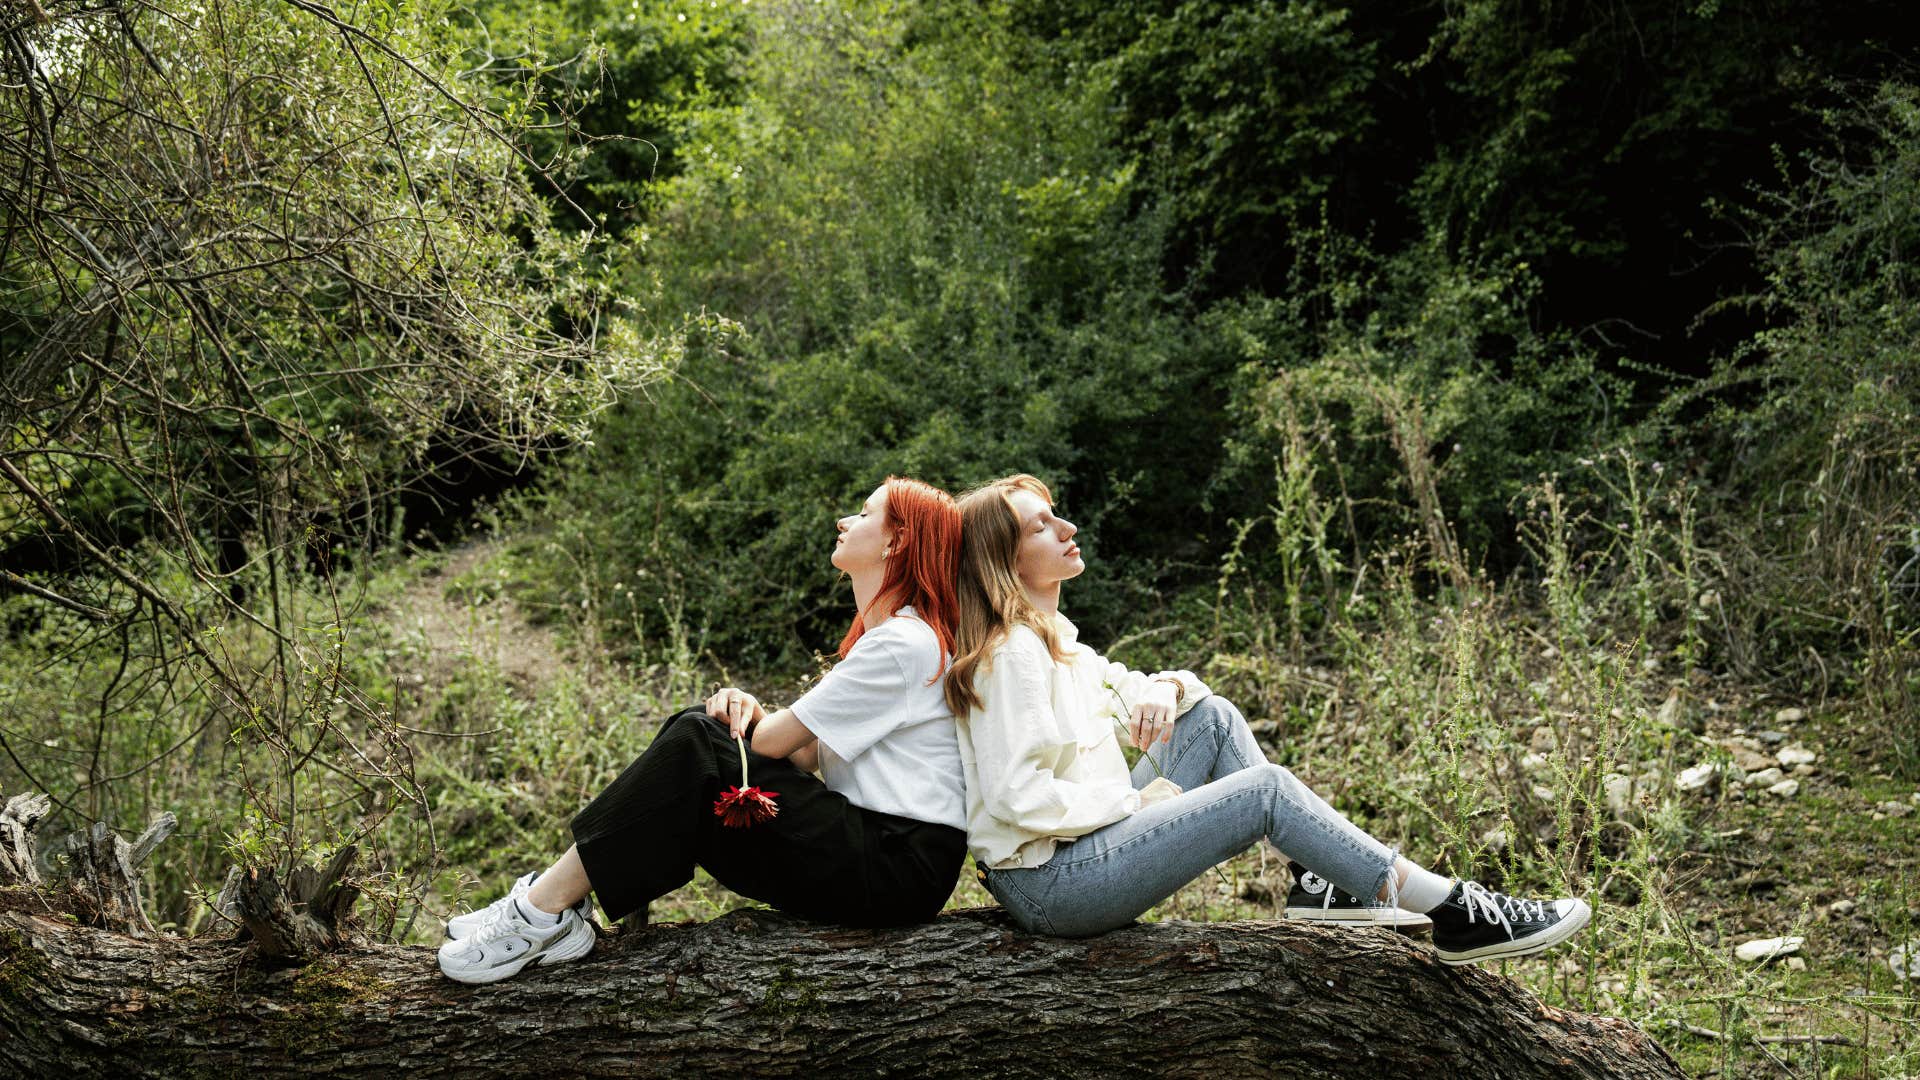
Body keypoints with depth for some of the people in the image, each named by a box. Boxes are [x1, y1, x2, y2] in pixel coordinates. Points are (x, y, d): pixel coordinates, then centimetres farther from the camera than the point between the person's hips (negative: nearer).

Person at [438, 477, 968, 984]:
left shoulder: (904, 644, -14)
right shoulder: (876, 636, 20)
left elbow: (775, 740, -13)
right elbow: (804, 753, 13)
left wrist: (755, 721, 8)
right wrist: (750, 711, -5)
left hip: (901, 867, -9)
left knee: (695, 749, -18)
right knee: (696, 728, 0)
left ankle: (544, 912, -14)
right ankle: (553, 899, -5)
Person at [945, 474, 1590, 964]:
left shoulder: (1049, 639, 15)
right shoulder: (1012, 654, -16)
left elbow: (1123, 686, 21)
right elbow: (1017, 796, -25)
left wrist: (1162, 688, -5)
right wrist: (1137, 799, -15)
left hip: (1081, 849, 10)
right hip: (1049, 885, -10)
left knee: (1211, 717, 7)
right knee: (1267, 789, -13)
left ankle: (1317, 879, 6)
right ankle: (1455, 915, -7)